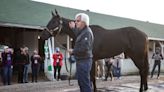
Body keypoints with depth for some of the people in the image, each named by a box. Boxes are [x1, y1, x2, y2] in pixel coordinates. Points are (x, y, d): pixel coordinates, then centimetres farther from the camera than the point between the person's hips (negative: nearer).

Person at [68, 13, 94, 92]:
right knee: (81, 82, 21)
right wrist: (73, 28, 30)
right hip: (81, 61, 10)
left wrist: (73, 51, -16)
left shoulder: (87, 32, -19)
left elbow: (84, 48, -27)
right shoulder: (82, 31, 11)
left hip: (84, 61, -10)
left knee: (85, 84, -5)